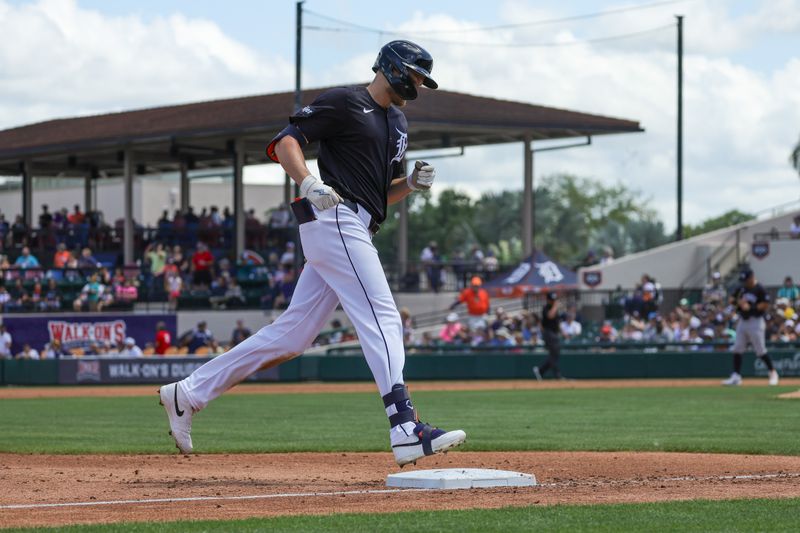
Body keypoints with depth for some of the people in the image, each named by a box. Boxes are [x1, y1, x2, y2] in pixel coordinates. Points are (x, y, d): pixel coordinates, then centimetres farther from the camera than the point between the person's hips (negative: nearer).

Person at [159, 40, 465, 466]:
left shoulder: (397, 123, 24)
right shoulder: (344, 103, -3)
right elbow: (285, 142, -11)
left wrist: (412, 183, 7)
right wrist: (309, 183, -27)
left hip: (355, 232, 9)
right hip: (334, 220, -9)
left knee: (293, 334, 6)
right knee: (381, 316, -18)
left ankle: (188, 394, 12)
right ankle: (407, 430, -26)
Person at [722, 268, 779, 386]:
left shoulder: (759, 290, -12)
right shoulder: (741, 288, 9)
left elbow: (766, 305, -16)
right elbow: (731, 300, 15)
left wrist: (751, 307, -21)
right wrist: (738, 302, -7)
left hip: (755, 322, -7)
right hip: (742, 321, 7)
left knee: (761, 350, -4)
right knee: (737, 349, 3)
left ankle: (773, 373, 10)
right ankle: (736, 376, 6)